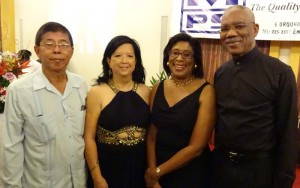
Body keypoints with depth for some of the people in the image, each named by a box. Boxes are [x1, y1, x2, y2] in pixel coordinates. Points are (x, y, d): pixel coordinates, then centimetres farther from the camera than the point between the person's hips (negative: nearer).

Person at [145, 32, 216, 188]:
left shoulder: (205, 91, -14)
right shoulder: (157, 88, -2)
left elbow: (196, 147, -17)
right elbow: (151, 136, -1)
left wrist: (157, 172, -11)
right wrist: (152, 173, -9)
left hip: (191, 175, -3)